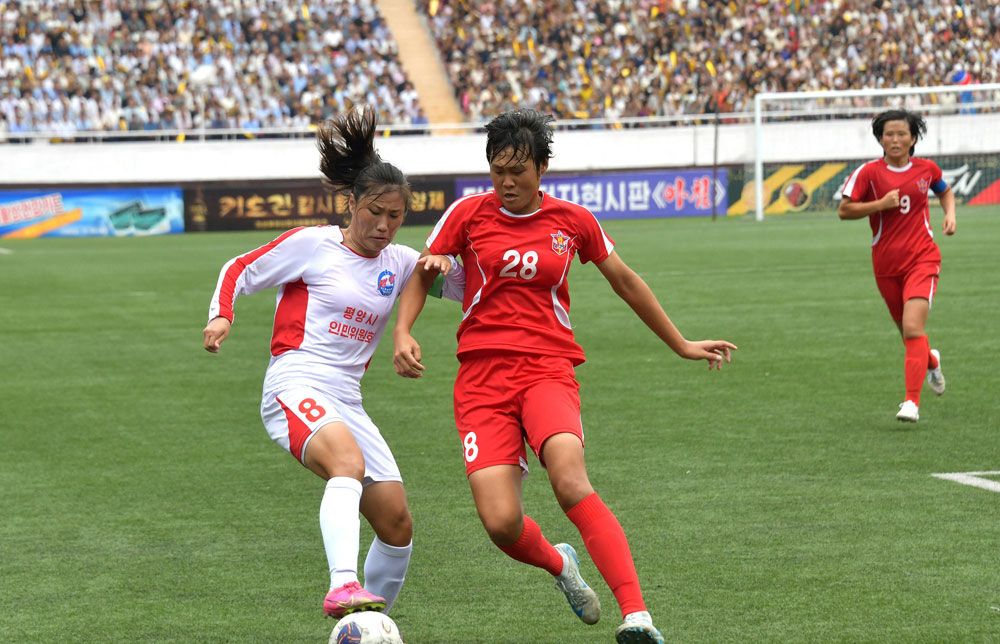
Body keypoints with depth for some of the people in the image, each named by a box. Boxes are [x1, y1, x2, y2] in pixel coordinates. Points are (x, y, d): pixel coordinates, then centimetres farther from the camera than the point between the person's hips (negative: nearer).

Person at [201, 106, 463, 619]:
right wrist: (221, 316, -9)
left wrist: (442, 264, -3)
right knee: (349, 463, -37)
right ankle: (342, 587, -53)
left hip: (347, 401, 7)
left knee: (397, 524, 0)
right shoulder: (312, 244, 1)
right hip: (295, 387, -7)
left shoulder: (398, 263, 16)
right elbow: (238, 272, 9)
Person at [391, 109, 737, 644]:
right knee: (500, 522, -16)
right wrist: (402, 333, -5)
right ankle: (559, 565, 21)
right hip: (481, 377, 1)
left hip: (548, 369, -1)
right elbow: (422, 274, 14)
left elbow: (624, 281, 21)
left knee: (570, 483, -31)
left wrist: (681, 345, 28)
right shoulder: (469, 213, 4)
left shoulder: (573, 220, 7)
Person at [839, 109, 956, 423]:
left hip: (922, 259, -1)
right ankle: (931, 361, 50)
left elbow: (945, 191, 23)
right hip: (886, 264, 1)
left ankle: (912, 402, -17)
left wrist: (950, 214, 4)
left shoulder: (926, 169, 1)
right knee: (907, 330, 14)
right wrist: (881, 204, -17)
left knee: (913, 328, -19)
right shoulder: (869, 172, -5)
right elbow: (844, 210, -6)